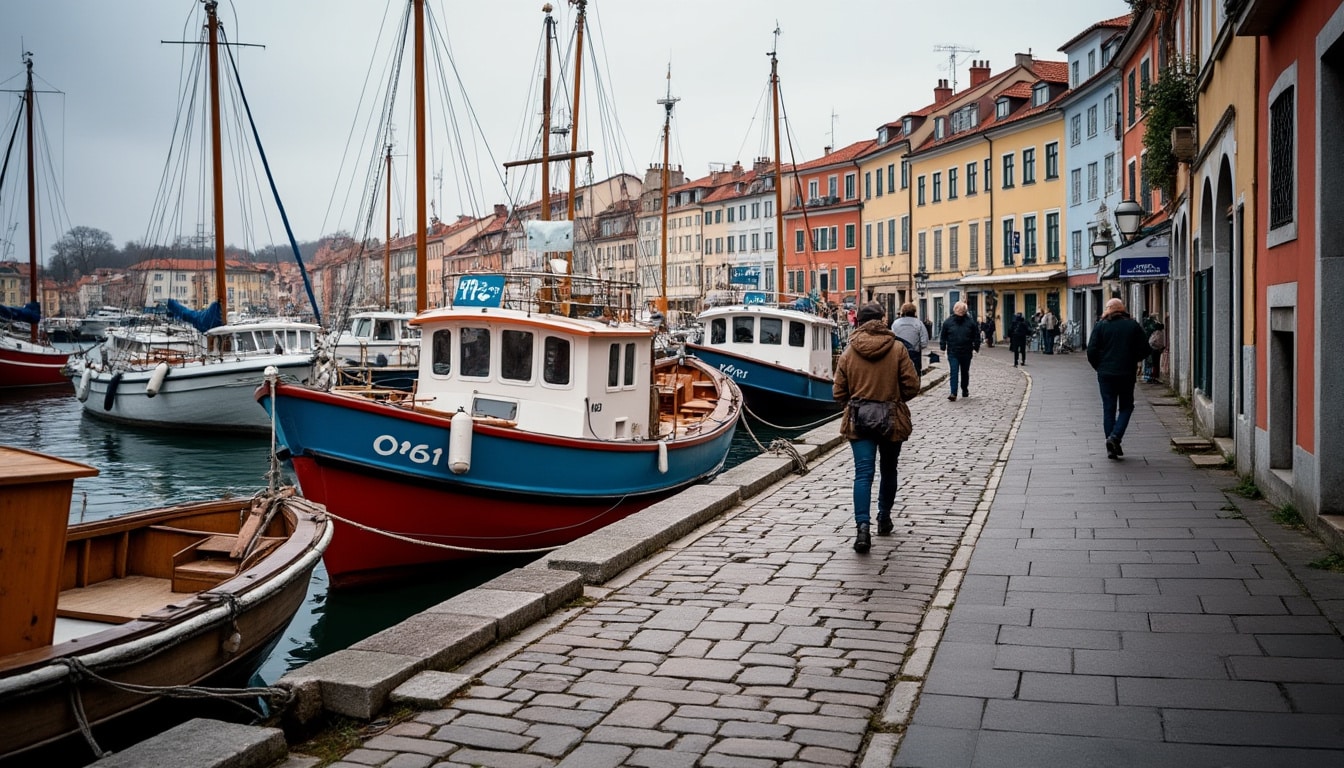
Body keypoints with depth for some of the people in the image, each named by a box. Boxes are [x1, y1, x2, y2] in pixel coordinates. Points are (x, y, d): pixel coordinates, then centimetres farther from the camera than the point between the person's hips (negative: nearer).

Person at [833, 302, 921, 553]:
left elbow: (838, 393, 2)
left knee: (863, 473, -4)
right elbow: (912, 386, -5)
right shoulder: (897, 349, -5)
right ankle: (884, 518, 32)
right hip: (892, 420, 0)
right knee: (888, 470, 19)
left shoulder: (848, 352, -2)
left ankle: (862, 525, -19)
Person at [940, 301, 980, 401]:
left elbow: (976, 336, 4)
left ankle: (965, 390, 33)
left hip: (966, 353, 1)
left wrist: (976, 347, 1)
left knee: (965, 373, 16)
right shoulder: (948, 322, -3)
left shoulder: (970, 322, -3)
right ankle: (953, 394, -13)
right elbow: (943, 336, 5)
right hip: (953, 353, -1)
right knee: (953, 372, -9)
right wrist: (943, 347, 1)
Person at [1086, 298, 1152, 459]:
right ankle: (1115, 436, -10)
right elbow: (1146, 349, 1)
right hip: (1127, 374, 0)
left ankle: (1111, 448, 5)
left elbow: (1091, 351, -7)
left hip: (1105, 374, 0)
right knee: (1126, 407, 12)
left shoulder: (1101, 325, -2)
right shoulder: (1133, 325, 1)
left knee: (1108, 409, 6)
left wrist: (1099, 367, 7)